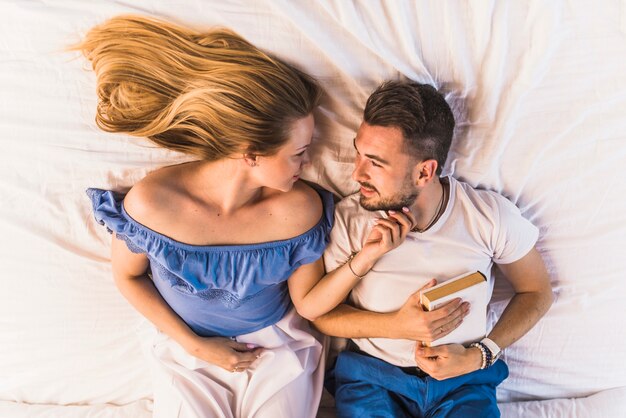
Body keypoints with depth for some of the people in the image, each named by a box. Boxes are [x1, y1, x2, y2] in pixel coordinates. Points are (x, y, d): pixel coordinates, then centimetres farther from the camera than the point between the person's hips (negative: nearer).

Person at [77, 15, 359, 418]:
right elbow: (128, 276, -6)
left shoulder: (299, 210, -23)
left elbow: (308, 303, -11)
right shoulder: (152, 203, -26)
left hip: (279, 353, 1)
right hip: (189, 357, 0)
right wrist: (195, 346, -8)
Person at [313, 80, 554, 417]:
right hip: (370, 373, 0)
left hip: (463, 378, 1)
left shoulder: (491, 216, -11)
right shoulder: (347, 218, -12)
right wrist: (397, 326, -19)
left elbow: (537, 292, 3)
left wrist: (479, 356, -10)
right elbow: (321, 312, -3)